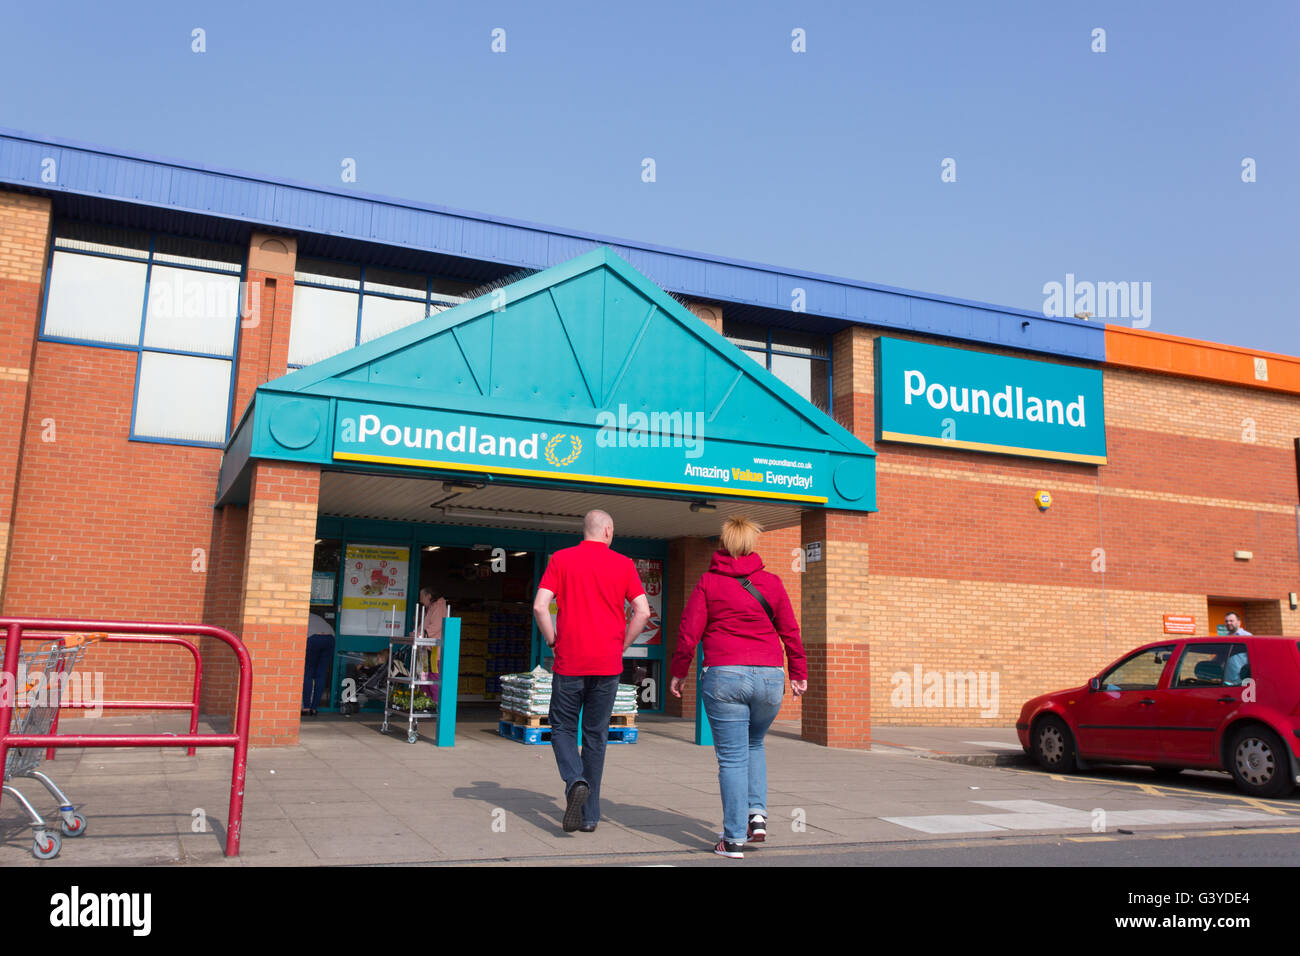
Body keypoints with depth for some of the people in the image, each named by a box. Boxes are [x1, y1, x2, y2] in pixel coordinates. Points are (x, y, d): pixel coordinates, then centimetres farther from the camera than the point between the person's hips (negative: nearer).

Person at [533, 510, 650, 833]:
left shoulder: (561, 559, 1)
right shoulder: (623, 564, 4)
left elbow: (540, 606, -8)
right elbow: (643, 611, -3)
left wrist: (553, 641, 5)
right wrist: (621, 646, 7)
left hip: (570, 661, -1)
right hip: (607, 664, 1)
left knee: (563, 728, 12)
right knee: (596, 736, 11)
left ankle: (575, 781, -15)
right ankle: (590, 815, 14)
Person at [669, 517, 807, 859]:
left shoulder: (708, 582, 1)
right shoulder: (771, 582, 6)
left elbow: (689, 631, -2)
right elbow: (790, 631, 9)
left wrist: (678, 672, 9)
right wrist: (798, 673, 19)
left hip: (724, 676, -2)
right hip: (769, 677, 2)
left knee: (732, 757, 3)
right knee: (754, 744, 25)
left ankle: (734, 840, 3)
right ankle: (757, 813, 11)